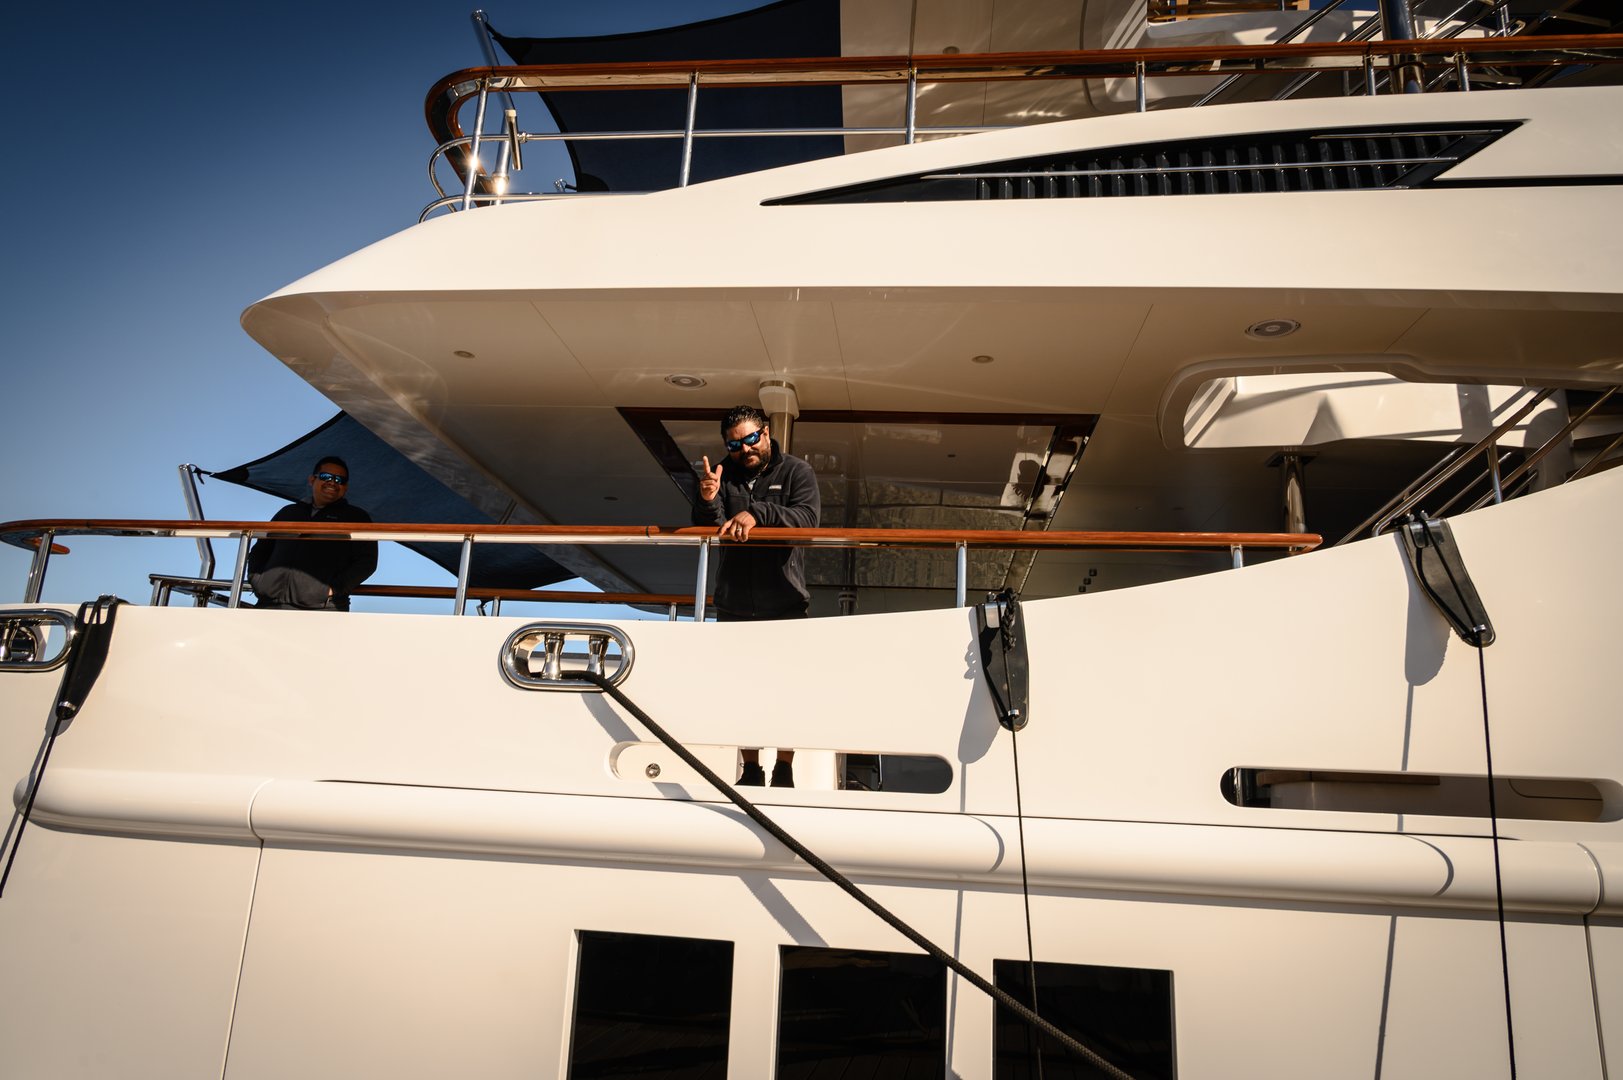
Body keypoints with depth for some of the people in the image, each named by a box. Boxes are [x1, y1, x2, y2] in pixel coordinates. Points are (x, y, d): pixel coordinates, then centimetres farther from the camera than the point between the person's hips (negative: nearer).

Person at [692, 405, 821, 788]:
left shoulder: (796, 472, 1)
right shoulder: (723, 476, 7)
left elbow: (807, 517, -16)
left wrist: (757, 513, -29)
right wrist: (709, 502, -22)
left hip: (784, 603, -2)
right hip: (734, 605, 3)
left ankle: (784, 770, 14)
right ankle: (750, 770, 20)